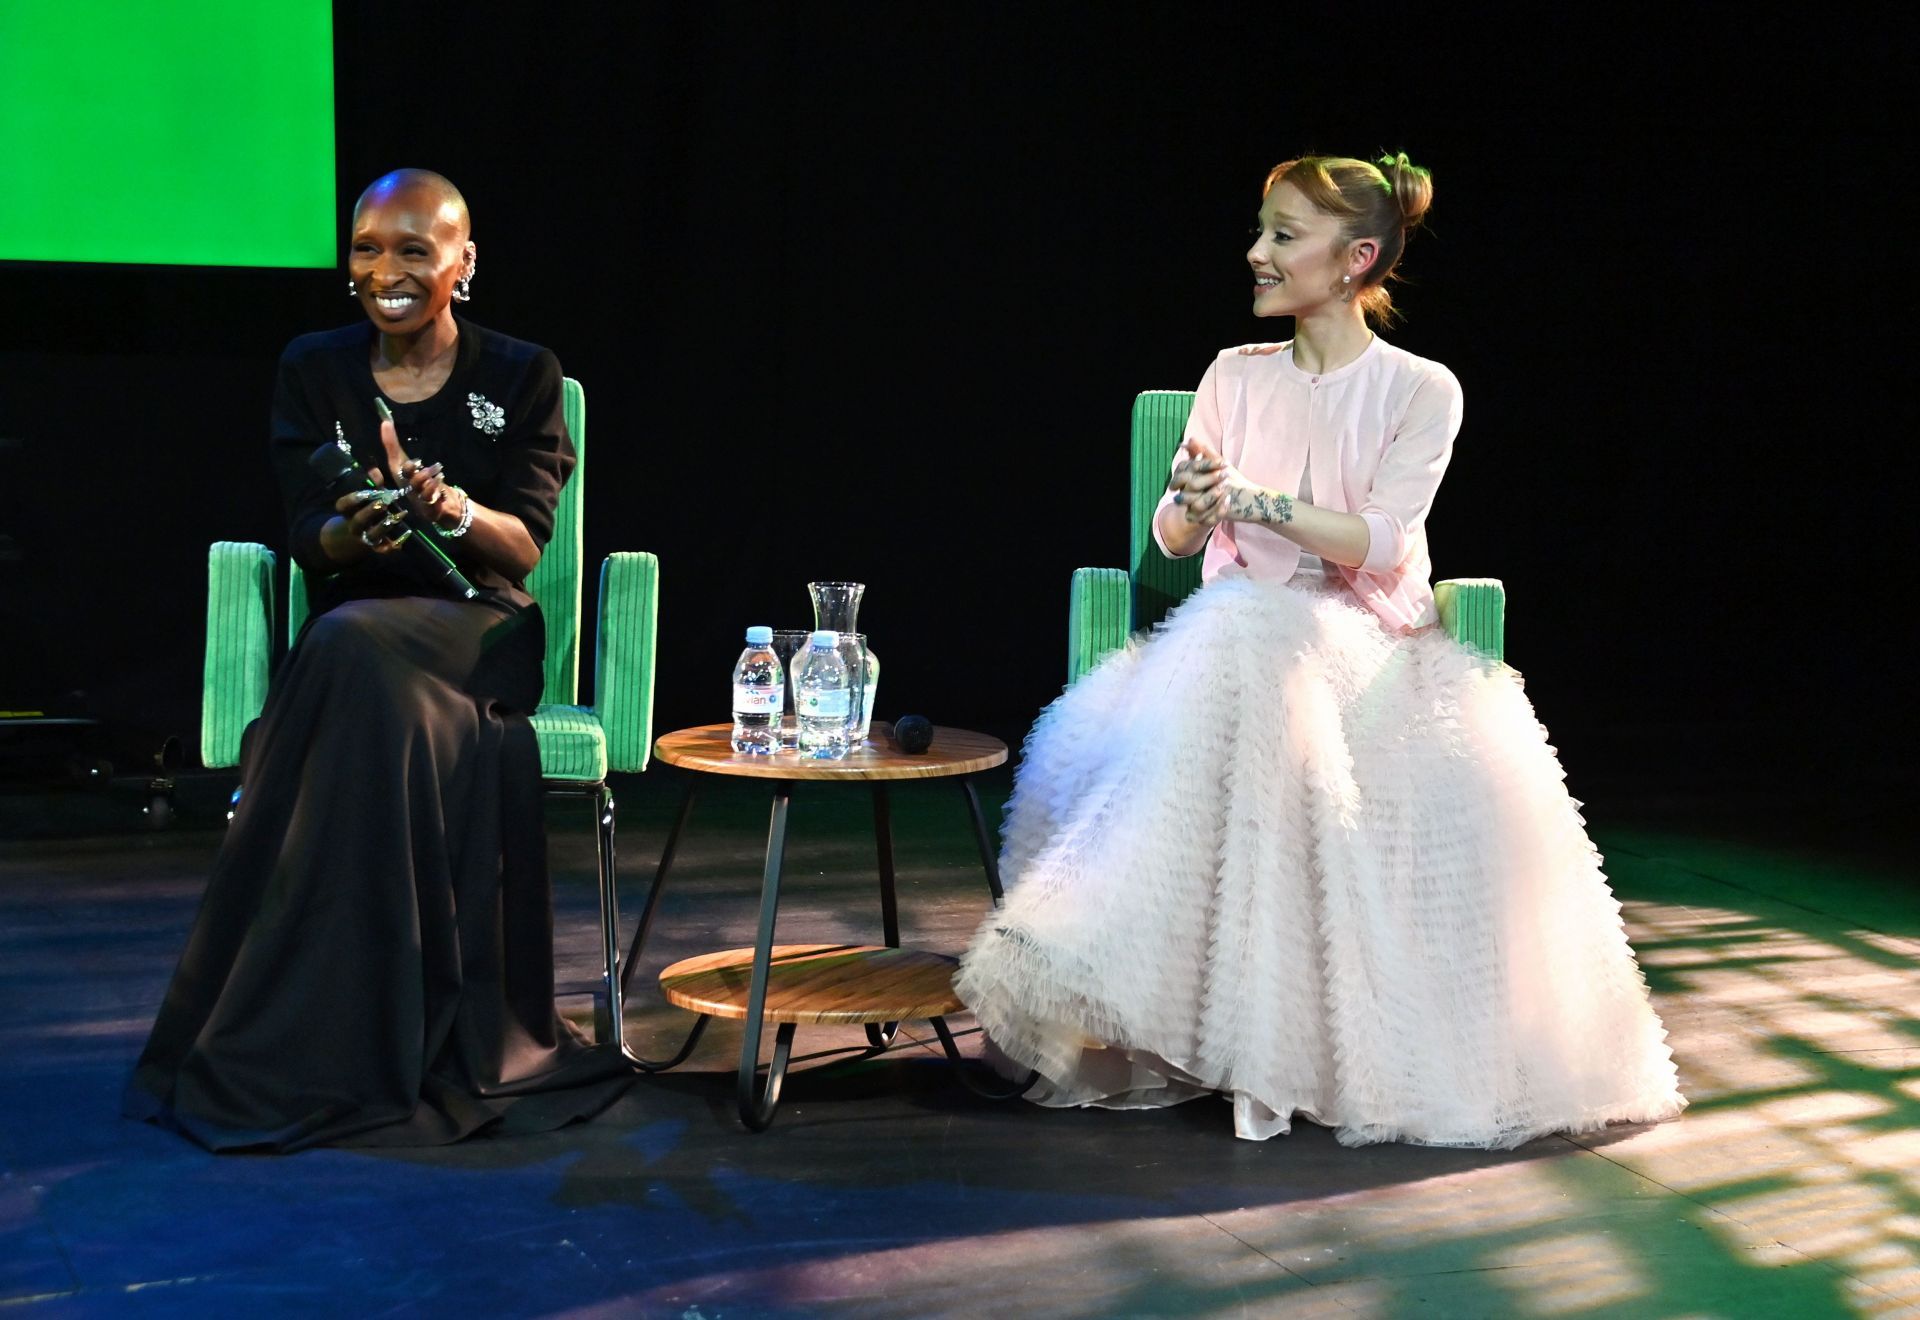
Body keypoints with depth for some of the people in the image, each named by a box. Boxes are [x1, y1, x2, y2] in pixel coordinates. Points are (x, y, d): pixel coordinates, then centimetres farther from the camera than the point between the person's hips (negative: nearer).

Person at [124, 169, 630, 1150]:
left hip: (477, 632, -1)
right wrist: (363, 526, -23)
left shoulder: (522, 377, 4)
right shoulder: (314, 370, 10)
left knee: (357, 651, -37)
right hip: (350, 635, 2)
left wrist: (452, 507, -26)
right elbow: (309, 541, 1)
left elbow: (524, 549, -4)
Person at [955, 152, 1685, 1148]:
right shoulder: (1234, 376, 12)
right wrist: (1191, 503, -17)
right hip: (1242, 629, 2)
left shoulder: (1421, 392, 1)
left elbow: (1379, 543, -12)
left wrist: (1254, 498, -22)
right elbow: (1173, 537, 8)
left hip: (1368, 643, -2)